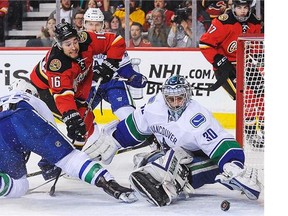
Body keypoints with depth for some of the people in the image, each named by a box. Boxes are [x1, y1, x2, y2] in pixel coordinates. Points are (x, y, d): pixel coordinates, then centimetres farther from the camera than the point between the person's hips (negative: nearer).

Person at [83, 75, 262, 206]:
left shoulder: (198, 118, -32)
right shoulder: (156, 106, -12)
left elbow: (224, 145, -38)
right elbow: (135, 126, 6)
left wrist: (234, 167, -54)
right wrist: (112, 140, 12)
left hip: (203, 159, -6)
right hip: (171, 153, 6)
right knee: (146, 165, -14)